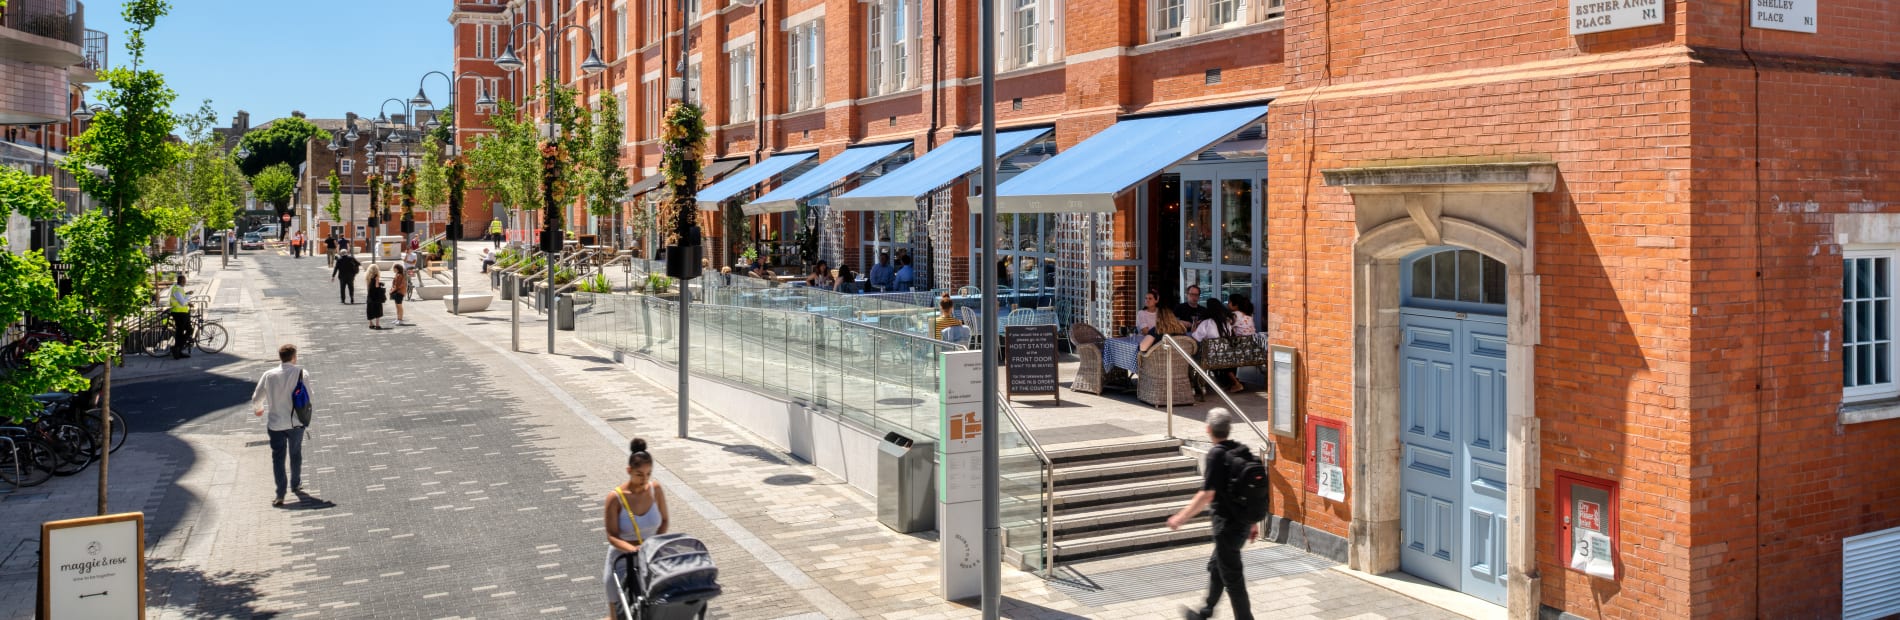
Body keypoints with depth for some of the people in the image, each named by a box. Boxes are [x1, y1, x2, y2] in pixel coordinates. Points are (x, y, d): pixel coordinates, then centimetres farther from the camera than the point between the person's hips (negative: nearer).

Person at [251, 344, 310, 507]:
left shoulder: (268, 375, -7)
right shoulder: (302, 374, -11)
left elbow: (256, 398, 3)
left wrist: (257, 409, 26)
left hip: (276, 424, 0)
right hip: (296, 422, 0)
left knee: (278, 458, 7)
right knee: (295, 454, 21)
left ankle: (280, 495, 4)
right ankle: (296, 485, 36)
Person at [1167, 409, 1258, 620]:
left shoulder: (1216, 455, -18)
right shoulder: (1242, 450, 5)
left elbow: (1207, 495, -21)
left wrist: (1181, 517, -15)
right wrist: (1254, 521, 19)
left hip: (1227, 523, -9)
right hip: (1244, 521, 9)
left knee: (1231, 576, 2)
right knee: (1216, 566, 24)